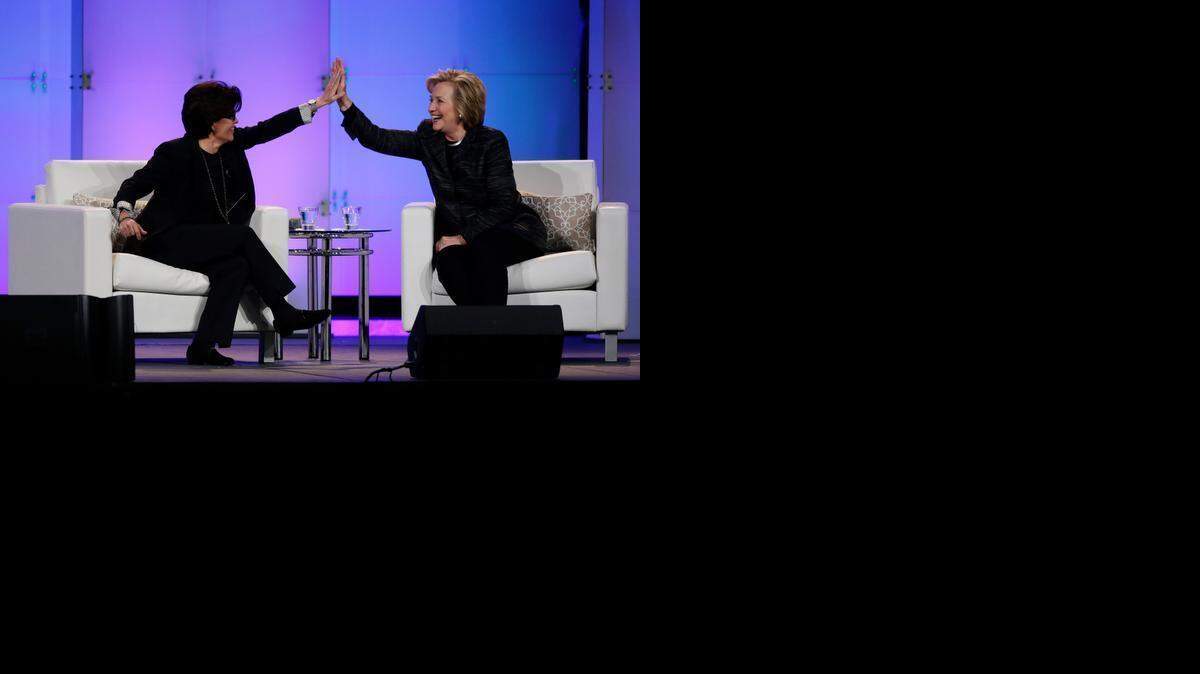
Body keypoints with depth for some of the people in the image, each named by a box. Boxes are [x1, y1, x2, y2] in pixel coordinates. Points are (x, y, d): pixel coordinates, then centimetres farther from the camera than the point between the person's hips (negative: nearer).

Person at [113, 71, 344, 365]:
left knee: (237, 266, -26)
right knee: (243, 236, -23)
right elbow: (134, 185, -9)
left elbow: (269, 129, 6)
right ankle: (283, 313, -16)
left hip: (204, 241, 7)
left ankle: (203, 347, -27)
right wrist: (125, 214, -30)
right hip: (166, 239, -7)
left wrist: (319, 103, 4)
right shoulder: (174, 153, -12)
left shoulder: (231, 146, 6)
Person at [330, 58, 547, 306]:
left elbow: (503, 205, -15)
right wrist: (344, 100, -7)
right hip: (455, 234, 4)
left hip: (508, 228, -4)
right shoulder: (428, 138, 5)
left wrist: (463, 238, -21)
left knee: (484, 250, -37)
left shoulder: (491, 142, -11)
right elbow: (376, 138, 3)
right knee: (448, 260, -32)